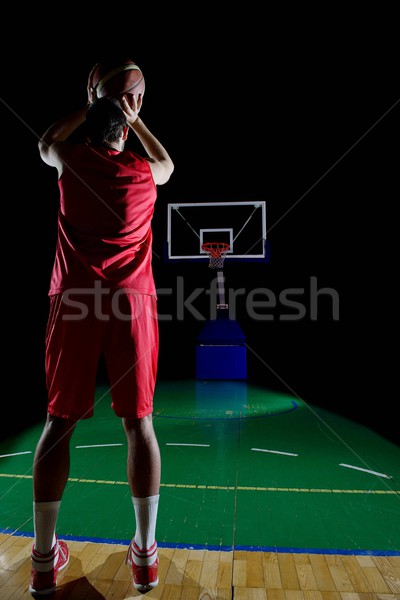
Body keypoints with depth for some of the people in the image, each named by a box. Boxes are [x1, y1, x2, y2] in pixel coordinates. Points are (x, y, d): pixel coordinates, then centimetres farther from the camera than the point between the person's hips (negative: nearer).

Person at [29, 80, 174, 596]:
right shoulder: (145, 171, 13)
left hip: (75, 299, 1)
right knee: (138, 421, 5)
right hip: (132, 301, 0)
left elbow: (45, 143, 38)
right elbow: (167, 163, 39)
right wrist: (136, 119, 46)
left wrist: (88, 108, 44)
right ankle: (145, 554, 16)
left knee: (59, 421, 9)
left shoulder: (72, 160, 12)